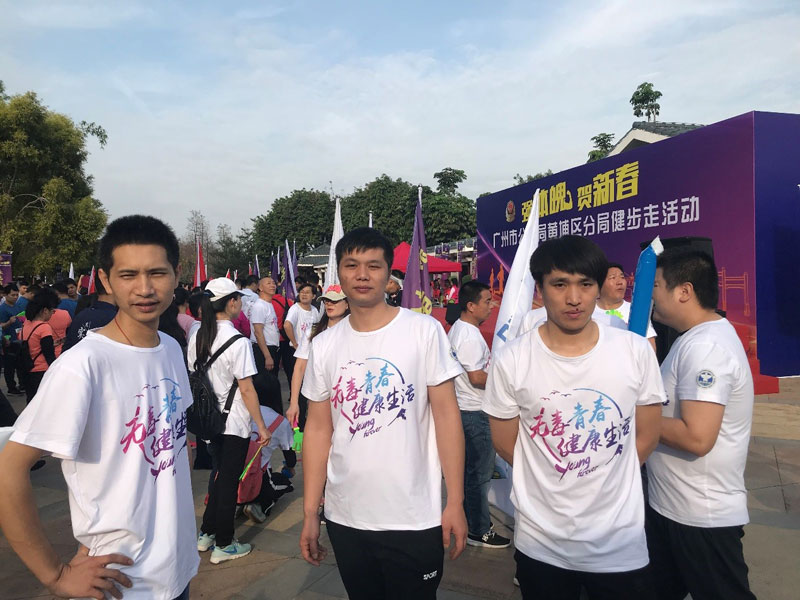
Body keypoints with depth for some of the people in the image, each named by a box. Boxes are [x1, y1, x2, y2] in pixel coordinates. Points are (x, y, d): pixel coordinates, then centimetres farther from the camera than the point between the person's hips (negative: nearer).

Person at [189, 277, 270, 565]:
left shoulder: (197, 337, 1)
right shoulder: (238, 341, -21)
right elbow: (246, 389, -20)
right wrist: (262, 426, -12)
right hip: (235, 423, -7)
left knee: (221, 475, 23)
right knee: (229, 481, 7)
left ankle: (206, 533, 33)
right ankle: (223, 545, 21)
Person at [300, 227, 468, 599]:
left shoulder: (425, 331, -7)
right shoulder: (323, 346, 2)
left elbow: (447, 416, -6)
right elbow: (318, 429, 5)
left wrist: (455, 503, -9)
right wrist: (310, 513, 4)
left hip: (415, 519, -3)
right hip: (344, 518, 3)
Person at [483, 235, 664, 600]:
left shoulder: (635, 351, -8)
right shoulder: (510, 361, -12)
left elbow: (647, 435, 2)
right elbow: (506, 444, -2)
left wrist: (601, 484, 3)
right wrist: (551, 487, 4)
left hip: (621, 543, 1)